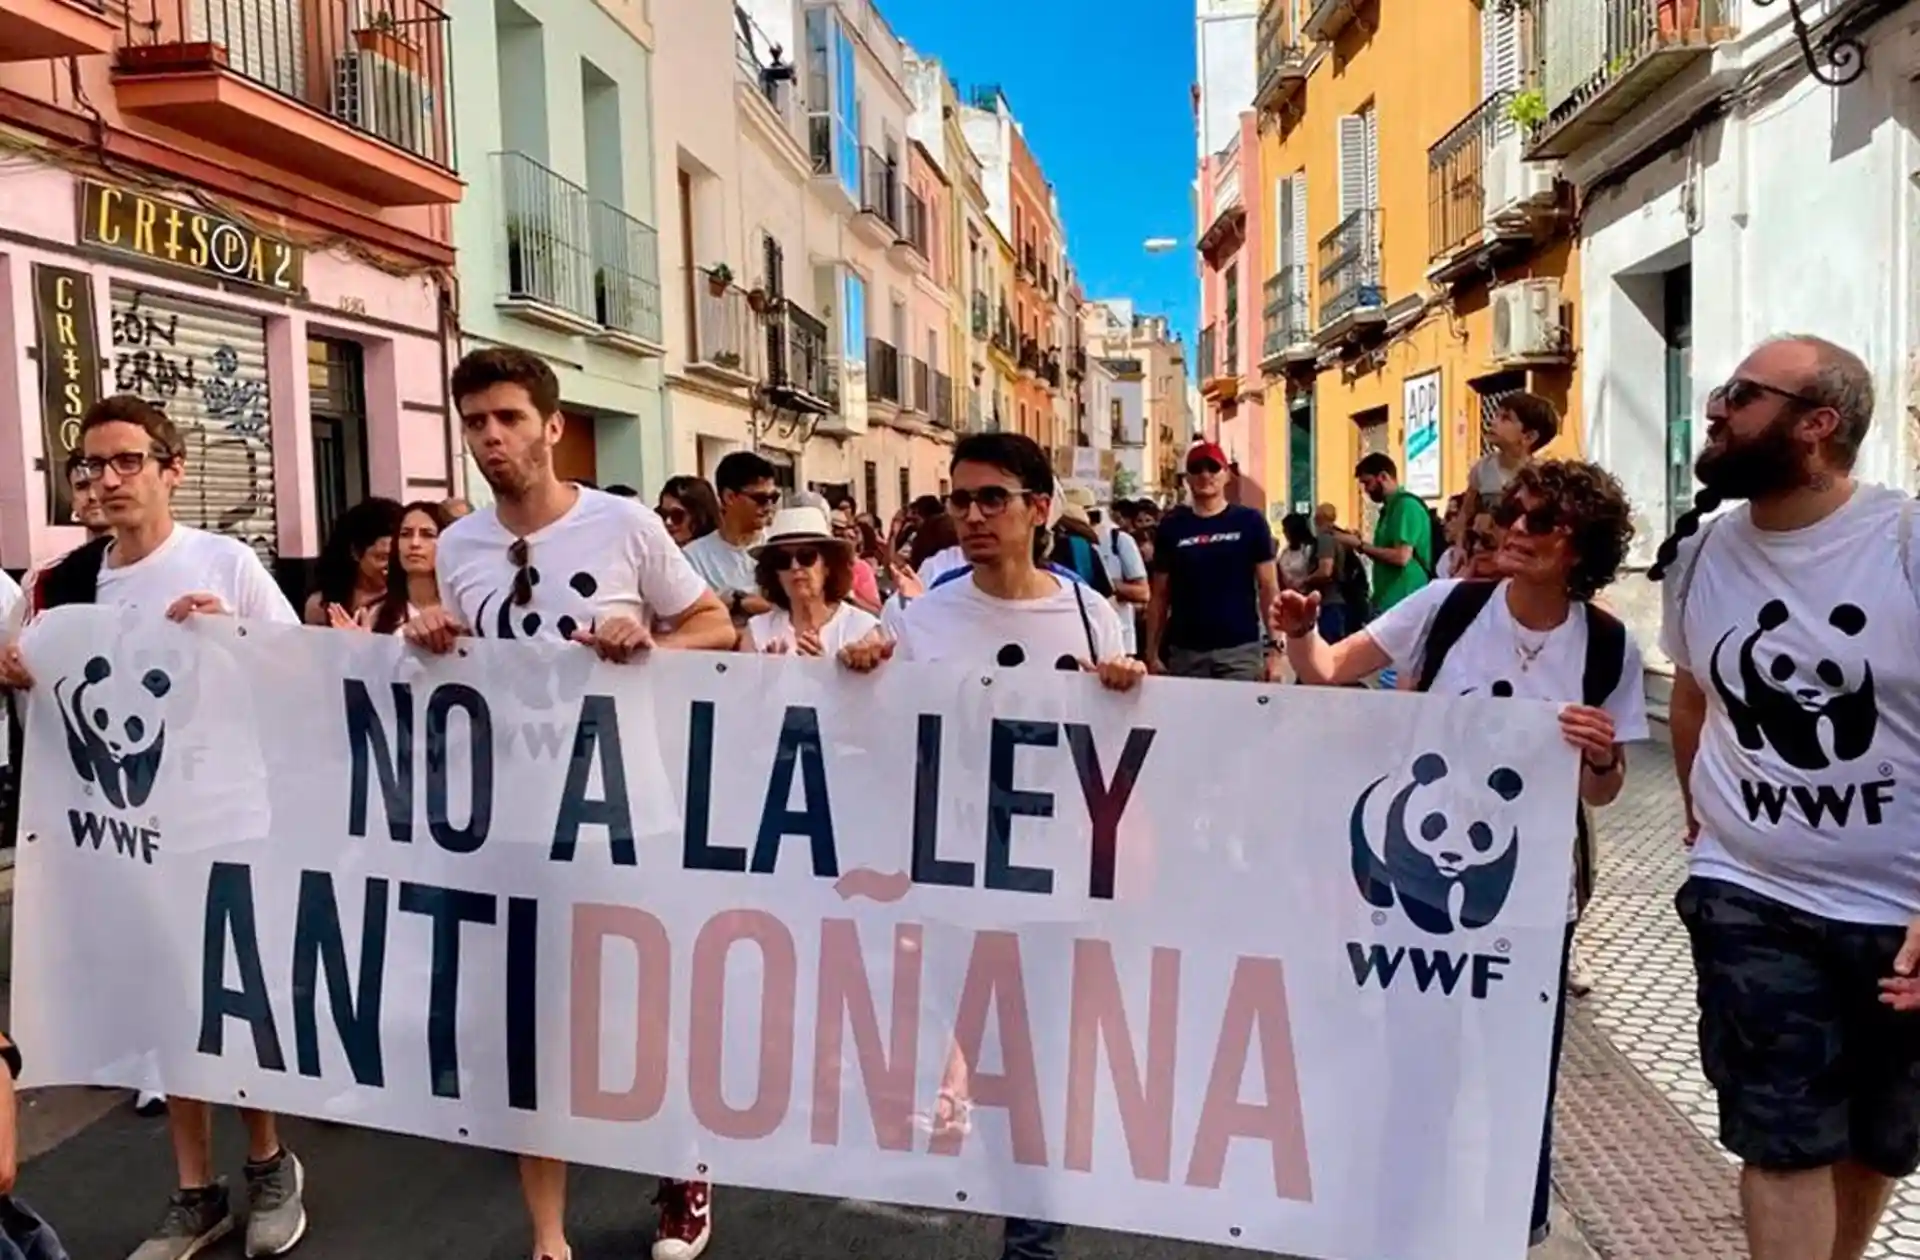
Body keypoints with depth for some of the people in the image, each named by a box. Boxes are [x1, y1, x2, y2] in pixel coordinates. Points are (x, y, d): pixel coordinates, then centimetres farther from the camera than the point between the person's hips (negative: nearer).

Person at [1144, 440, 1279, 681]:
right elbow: (1159, 596, 9)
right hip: (1185, 651, 2)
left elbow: (1268, 588, 2)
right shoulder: (1172, 527, 6)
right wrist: (1152, 653, 4)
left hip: (1241, 648, -1)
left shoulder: (1249, 522, 2)